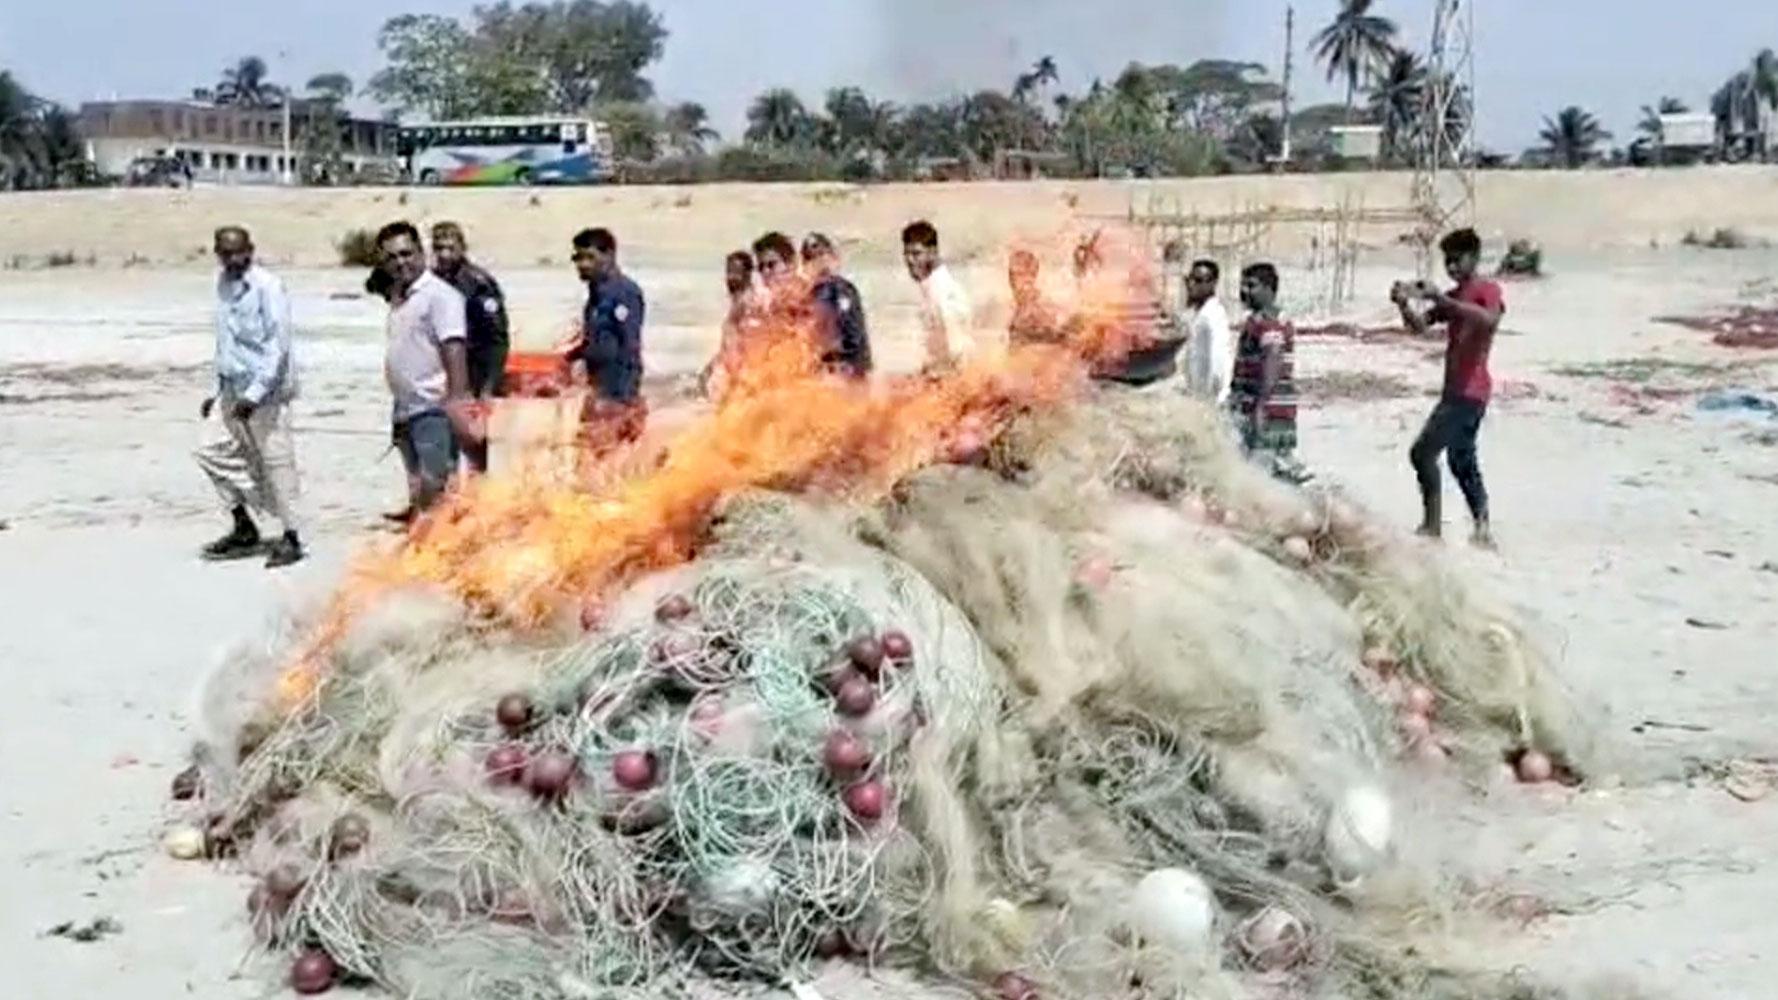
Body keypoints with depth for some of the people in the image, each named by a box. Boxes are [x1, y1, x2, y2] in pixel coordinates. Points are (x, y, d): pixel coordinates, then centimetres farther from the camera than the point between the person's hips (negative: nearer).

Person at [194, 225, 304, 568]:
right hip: (233, 388, 8)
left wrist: (254, 394, -21)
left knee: (275, 460, -3)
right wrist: (216, 391, 18)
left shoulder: (267, 286, -12)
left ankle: (290, 537, 7)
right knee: (216, 454, 9)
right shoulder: (223, 285, 12)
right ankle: (244, 528, 22)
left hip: (266, 391, -8)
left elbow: (279, 346, -17)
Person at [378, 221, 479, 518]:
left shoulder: (439, 294, -10)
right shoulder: (397, 296, 17)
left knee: (436, 487, -11)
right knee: (419, 488, 16)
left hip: (433, 408, -9)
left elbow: (454, 350, -19)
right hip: (405, 409, 9)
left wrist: (457, 401, -27)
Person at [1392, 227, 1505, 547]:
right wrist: (1404, 305, -15)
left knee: (1423, 452, -15)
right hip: (1457, 390, 10)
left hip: (1469, 391, -10)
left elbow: (1489, 319, -31)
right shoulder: (1453, 297, 18)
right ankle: (1482, 529, 20)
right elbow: (1420, 326, 6)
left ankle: (1432, 526, -13)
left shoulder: (1488, 290, -7)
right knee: (1462, 462, 15)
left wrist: (1440, 298, -35)